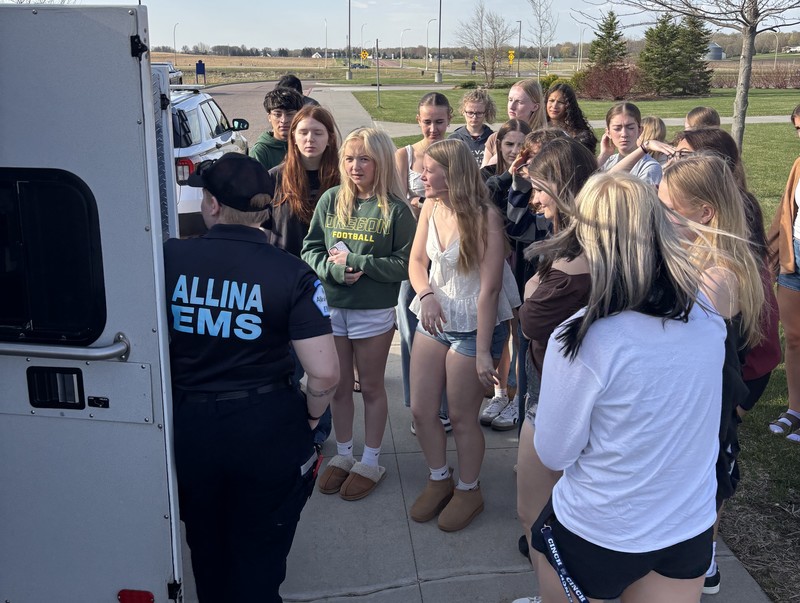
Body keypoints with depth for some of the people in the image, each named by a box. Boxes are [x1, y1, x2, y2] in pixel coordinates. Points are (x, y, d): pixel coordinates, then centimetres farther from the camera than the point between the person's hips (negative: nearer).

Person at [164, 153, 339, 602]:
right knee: (259, 559, 19)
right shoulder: (292, 274, -14)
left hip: (188, 426, 2)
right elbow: (325, 374, -19)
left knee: (207, 550, 27)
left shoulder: (168, 258, -9)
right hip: (268, 430, -2)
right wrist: (309, 419, 1)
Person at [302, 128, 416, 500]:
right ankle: (343, 455, 33)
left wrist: (357, 262, -18)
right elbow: (310, 249, 3)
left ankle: (370, 462, 26)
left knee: (371, 388, 11)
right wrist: (333, 270, -16)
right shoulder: (330, 200, 1)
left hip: (374, 312, -3)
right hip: (331, 308, 3)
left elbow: (405, 264, -12)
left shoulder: (395, 209, -9)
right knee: (339, 386, 15)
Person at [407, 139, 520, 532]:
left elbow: (490, 288, -21)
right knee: (421, 410, 10)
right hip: (434, 321, 6)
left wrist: (483, 351, -21)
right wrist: (426, 294, -15)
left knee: (461, 417, 7)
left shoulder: (484, 217, -20)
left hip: (473, 327, -6)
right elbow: (417, 261, 8)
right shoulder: (430, 208, 0)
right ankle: (439, 480, 35)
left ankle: (468, 491, 32)